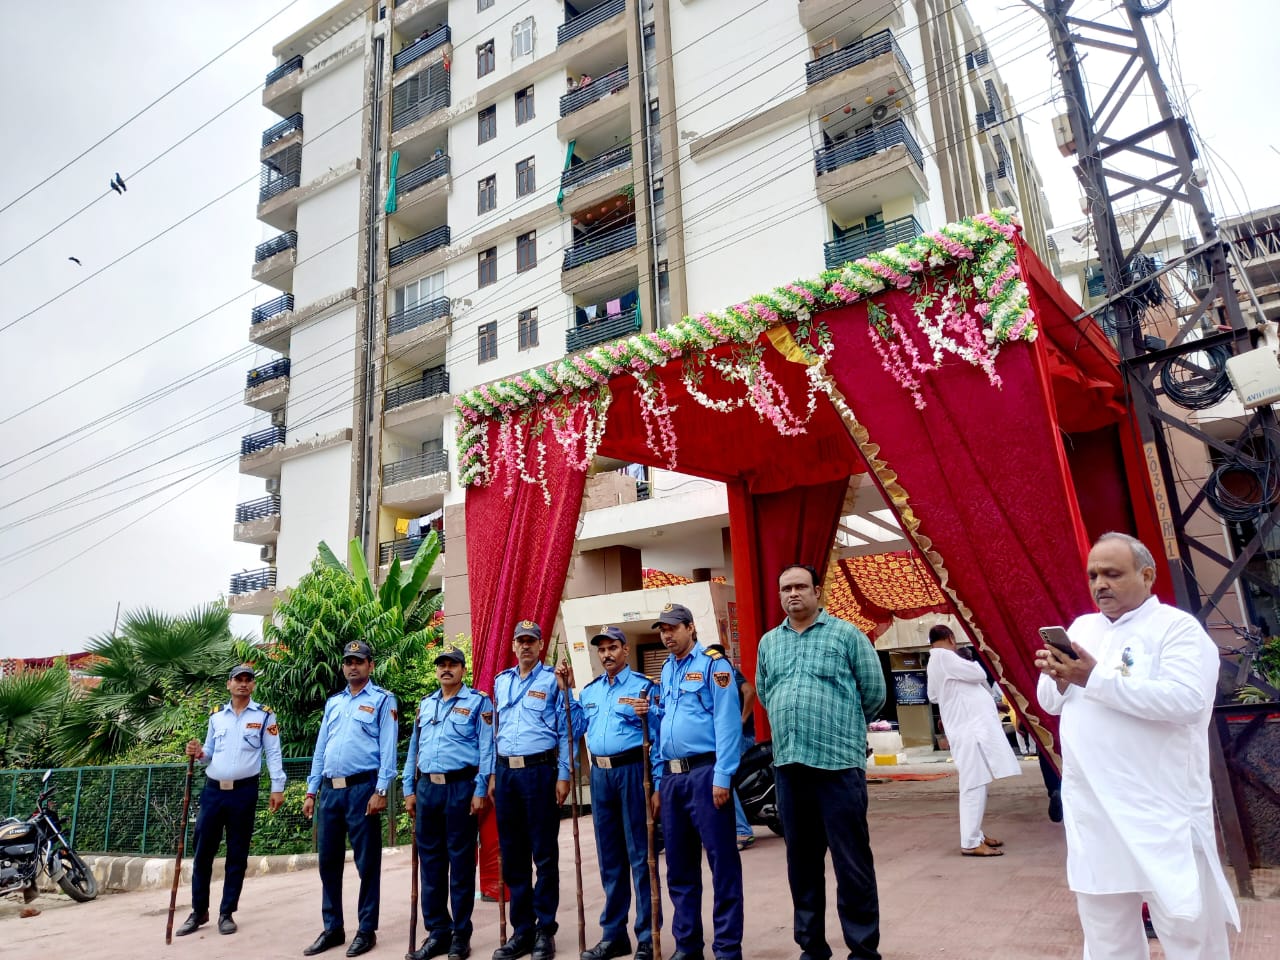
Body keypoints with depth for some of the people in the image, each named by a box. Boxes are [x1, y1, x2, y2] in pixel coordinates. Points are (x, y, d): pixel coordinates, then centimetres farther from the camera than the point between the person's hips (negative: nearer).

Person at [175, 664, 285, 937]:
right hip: (213, 791, 3)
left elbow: (273, 754, -4)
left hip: (244, 792, -3)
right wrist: (198, 754, -6)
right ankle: (198, 911, 21)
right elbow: (209, 754, 18)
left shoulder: (264, 715, -1)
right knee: (203, 852, 6)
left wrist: (277, 788, -11)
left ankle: (227, 913, 17)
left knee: (237, 855, 5)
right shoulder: (216, 716, 11)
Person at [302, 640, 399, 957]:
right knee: (328, 861, 12)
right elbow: (320, 748, 19)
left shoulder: (382, 700, -1)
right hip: (330, 790, 6)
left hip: (362, 788, -6)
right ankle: (332, 928, 25)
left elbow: (388, 749, -8)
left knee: (366, 862, 2)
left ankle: (367, 930, 13)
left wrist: (380, 791, -16)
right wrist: (311, 791, 13)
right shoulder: (333, 703, 17)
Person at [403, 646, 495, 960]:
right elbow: (414, 748, 18)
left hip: (461, 786, -5)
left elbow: (486, 749, -7)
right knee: (430, 860, 10)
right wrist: (409, 789, 12)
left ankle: (461, 934, 14)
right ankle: (437, 931, 21)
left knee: (460, 861, 2)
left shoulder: (478, 702, -2)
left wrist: (480, 791, -13)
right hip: (426, 787, 5)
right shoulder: (425, 704, 15)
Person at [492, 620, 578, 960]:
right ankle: (521, 929, 23)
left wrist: (563, 776, -9)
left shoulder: (553, 680, -2)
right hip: (506, 773, 5)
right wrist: (493, 775, 14)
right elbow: (497, 730, 17)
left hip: (540, 770, -5)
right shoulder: (501, 682, 14)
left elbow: (565, 731, -4)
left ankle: (545, 930, 14)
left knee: (545, 854, 2)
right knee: (512, 855, 11)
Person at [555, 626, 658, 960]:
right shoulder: (589, 690, 15)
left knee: (639, 854, -1)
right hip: (600, 773, 6)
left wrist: (647, 716, -30)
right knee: (609, 857, 14)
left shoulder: (643, 685, -4)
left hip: (632, 771, -6)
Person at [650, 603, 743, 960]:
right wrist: (658, 782, 14)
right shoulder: (665, 671, 16)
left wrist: (722, 776, -17)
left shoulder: (712, 664, -5)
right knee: (679, 865, 13)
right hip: (671, 777, 7)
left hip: (704, 772, -7)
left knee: (722, 860, -1)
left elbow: (727, 723, -12)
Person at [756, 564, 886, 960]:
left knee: (852, 861, 1)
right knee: (801, 861, 13)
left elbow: (874, 692, 3)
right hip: (788, 765, 5)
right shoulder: (768, 643, 12)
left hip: (839, 763, -4)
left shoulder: (846, 634, -1)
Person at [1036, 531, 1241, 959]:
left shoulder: (1177, 627, -6)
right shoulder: (1081, 627, 13)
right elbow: (1050, 702, 12)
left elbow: (1186, 699, -23)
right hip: (1092, 814, 6)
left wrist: (1095, 678, -24)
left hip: (1161, 812, -6)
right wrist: (1058, 677, -10)